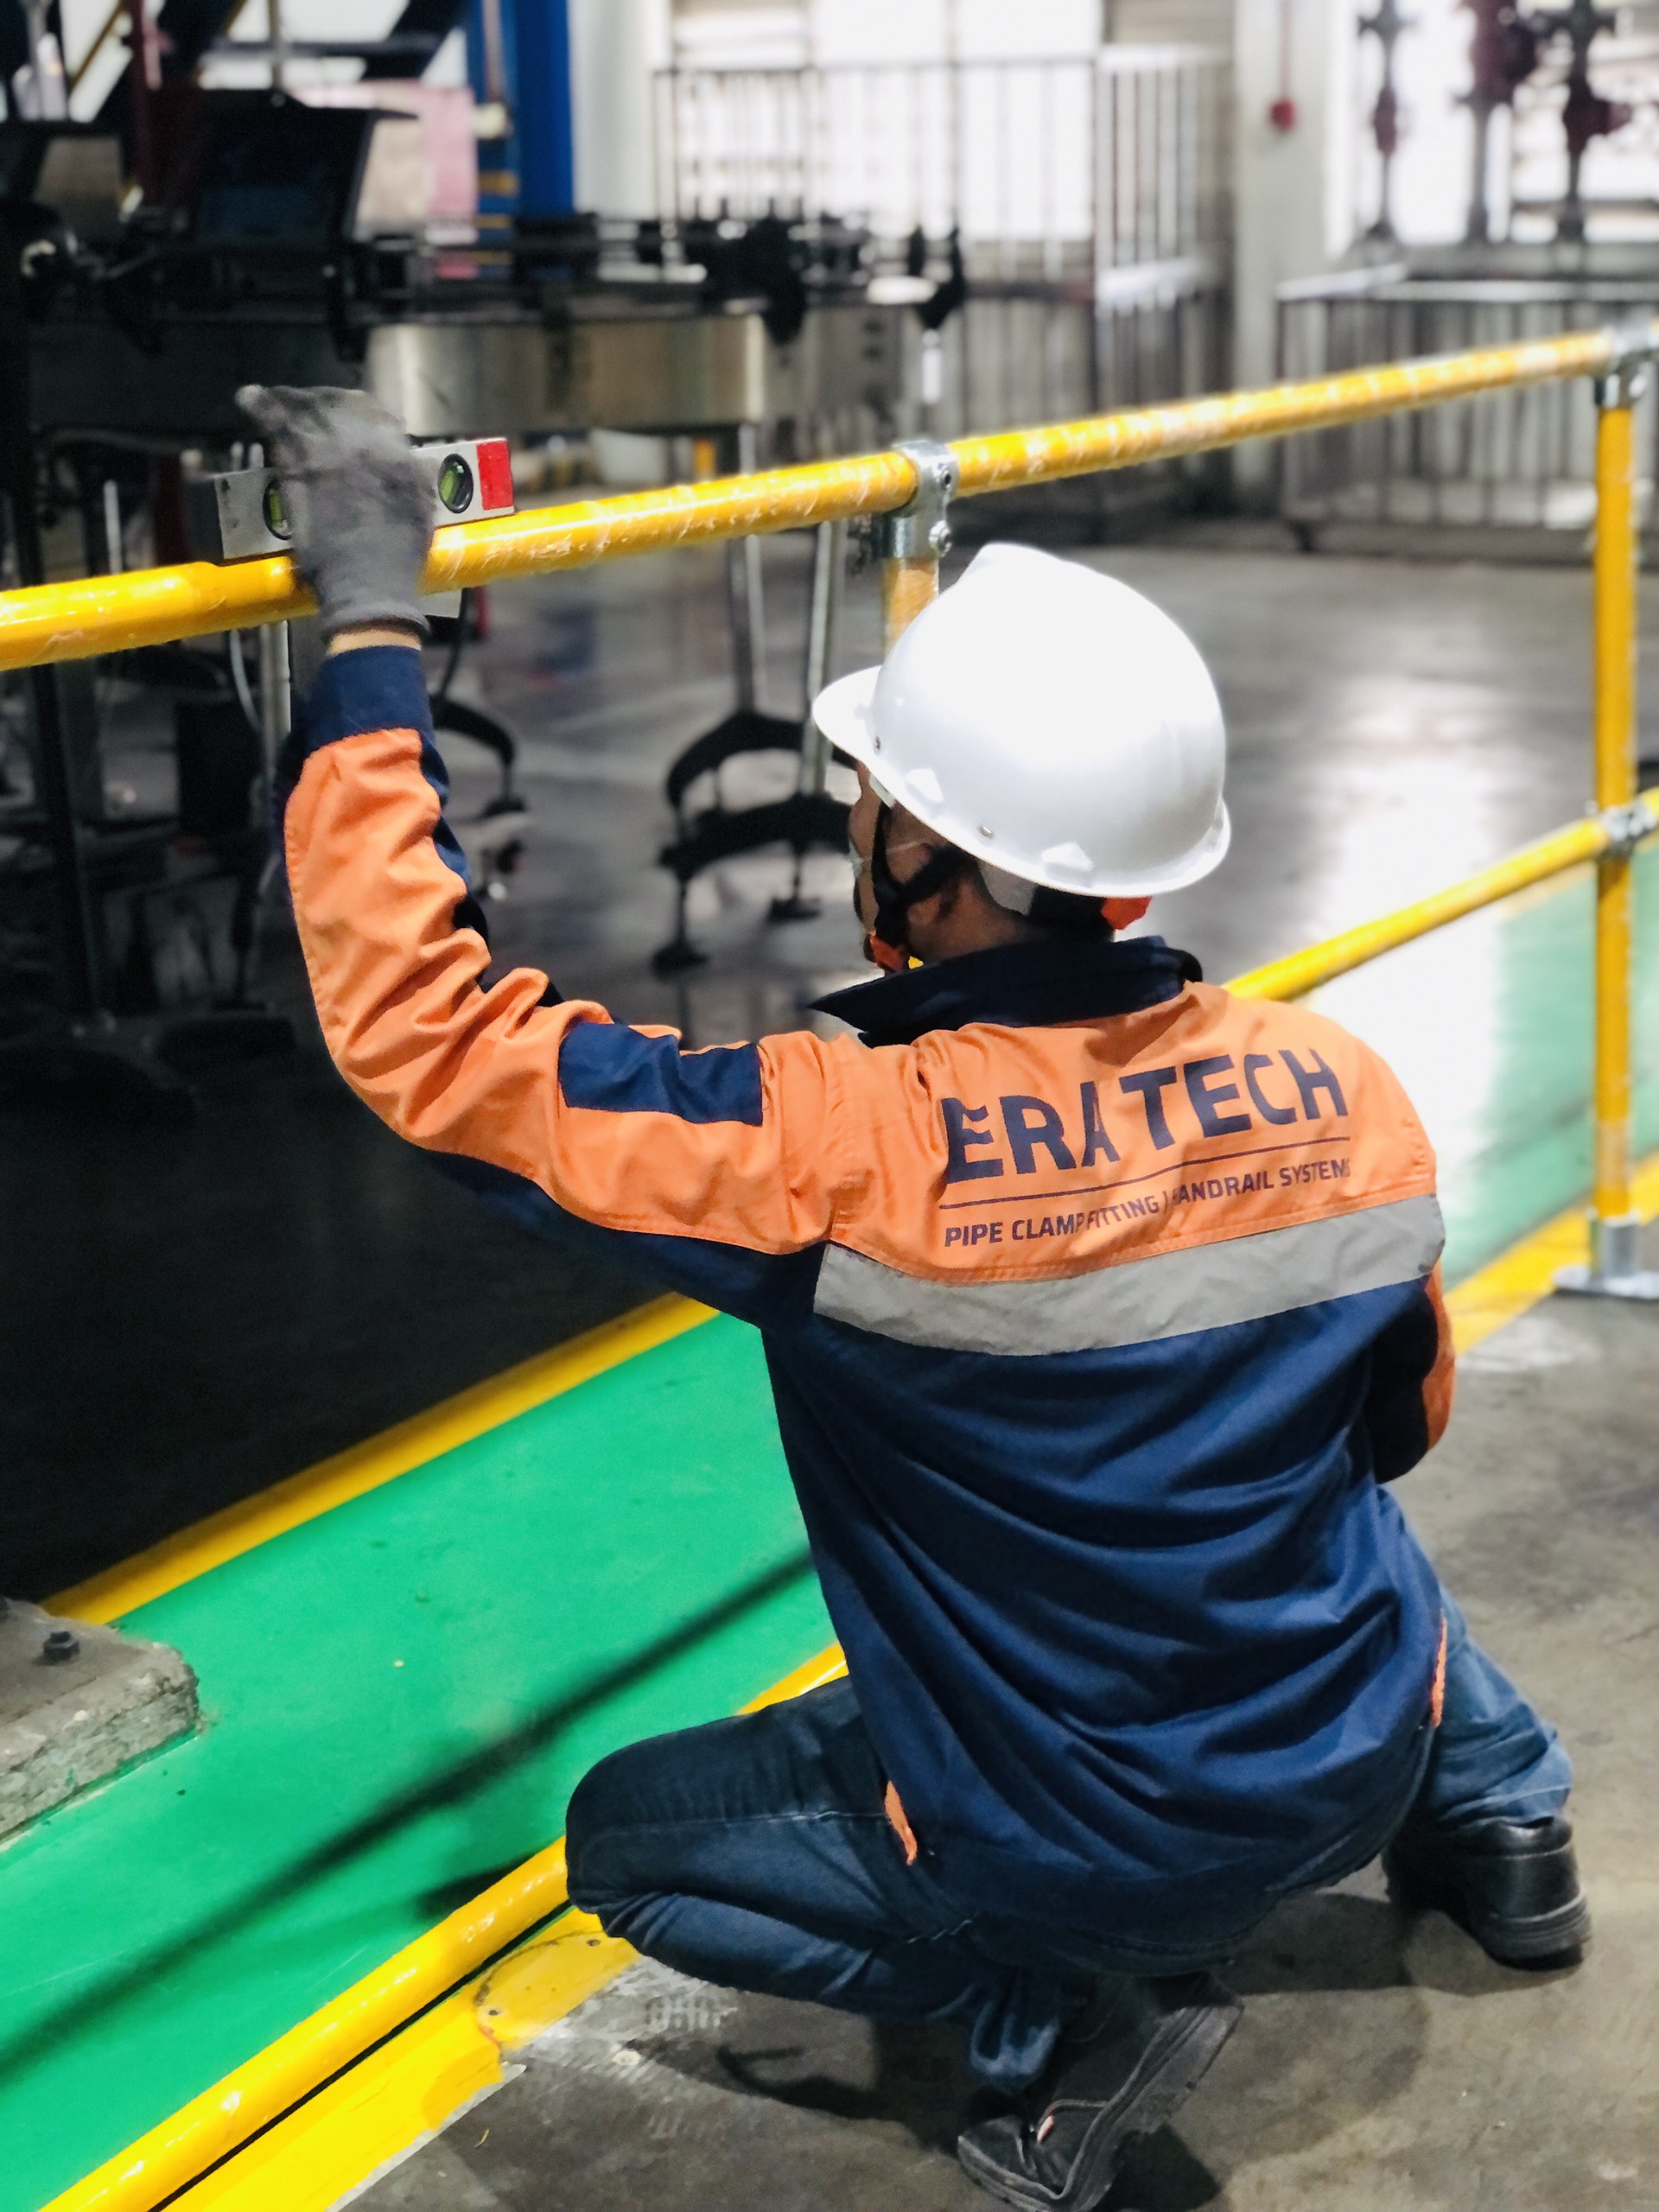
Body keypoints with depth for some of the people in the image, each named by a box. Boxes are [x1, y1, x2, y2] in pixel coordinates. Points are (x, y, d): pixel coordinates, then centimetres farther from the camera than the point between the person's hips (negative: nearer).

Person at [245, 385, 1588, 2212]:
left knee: (628, 1839, 18)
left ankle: (1058, 2015, 5)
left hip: (1070, 1852, -5)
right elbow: (1401, 1423, 3)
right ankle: (1493, 1820, 33)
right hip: (1358, 1769, 5)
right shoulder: (1343, 1092, -15)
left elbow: (423, 1029, -27)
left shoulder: (839, 1154, -32)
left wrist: (373, 630, -20)